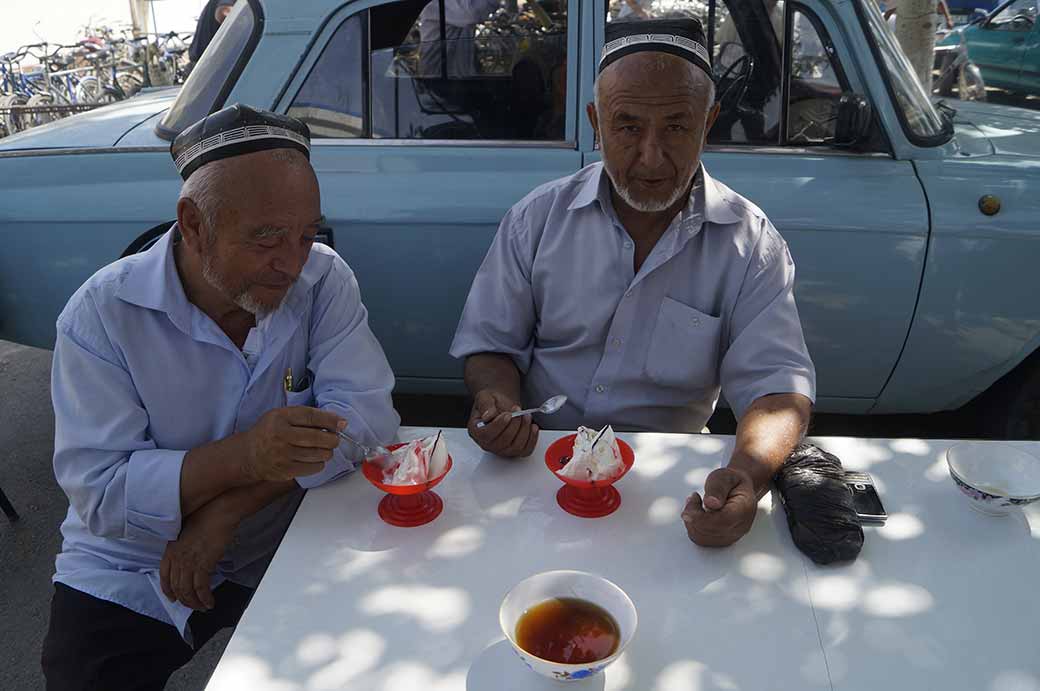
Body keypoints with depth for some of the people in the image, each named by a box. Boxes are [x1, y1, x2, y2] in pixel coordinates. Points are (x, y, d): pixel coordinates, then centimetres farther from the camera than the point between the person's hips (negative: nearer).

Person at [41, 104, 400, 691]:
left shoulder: (323, 279, -12)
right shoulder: (102, 313, -16)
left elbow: (368, 413, -21)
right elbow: (99, 492, -20)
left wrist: (225, 512, -25)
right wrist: (243, 456, -36)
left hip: (284, 553, 1)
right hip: (128, 579, 0)